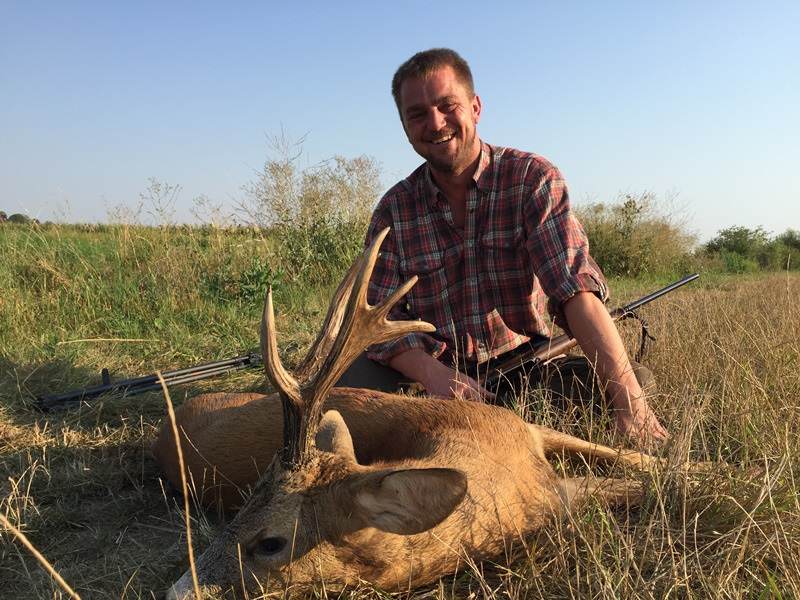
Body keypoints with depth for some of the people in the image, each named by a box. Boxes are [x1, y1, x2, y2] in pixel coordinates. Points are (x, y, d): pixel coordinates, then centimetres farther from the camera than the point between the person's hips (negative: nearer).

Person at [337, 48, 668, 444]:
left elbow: (576, 288, -23)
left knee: (634, 378, -24)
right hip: (437, 373, 1)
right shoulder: (393, 210, -3)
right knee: (354, 376, -26)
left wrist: (629, 400, -35)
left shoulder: (532, 178, -10)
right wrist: (434, 375, -29)